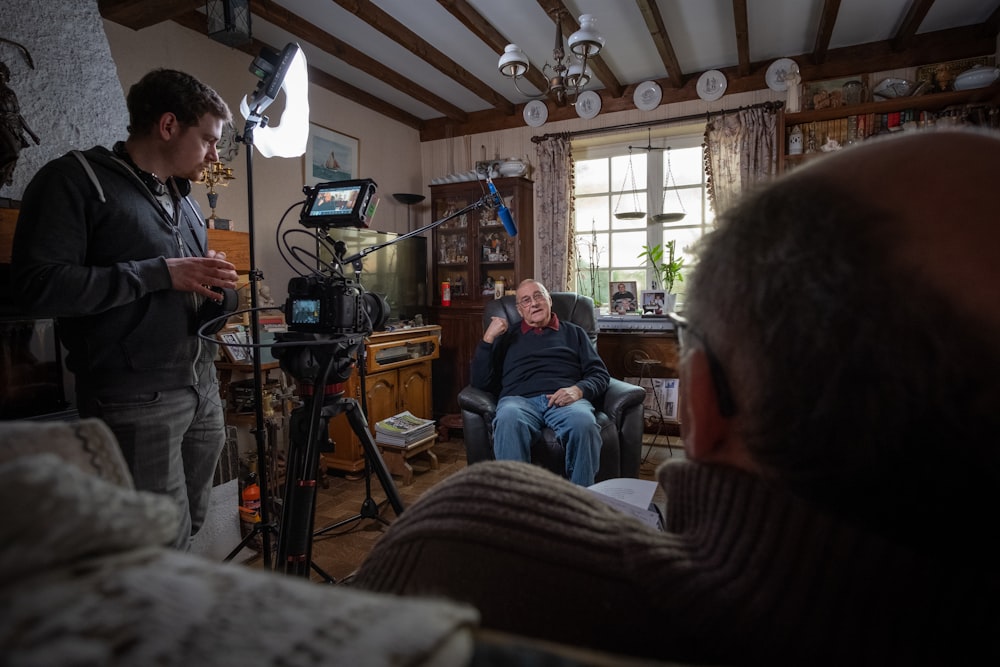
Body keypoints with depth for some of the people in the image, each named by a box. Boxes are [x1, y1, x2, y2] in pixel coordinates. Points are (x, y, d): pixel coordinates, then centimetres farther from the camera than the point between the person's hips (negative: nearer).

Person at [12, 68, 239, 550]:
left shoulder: (184, 200, 18)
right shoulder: (76, 180, -4)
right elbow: (41, 287, -16)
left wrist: (206, 285, 5)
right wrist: (162, 273, -17)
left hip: (202, 388, 7)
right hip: (138, 399, -7)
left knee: (191, 527, 14)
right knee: (166, 541, -3)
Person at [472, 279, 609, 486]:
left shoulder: (573, 332, 28)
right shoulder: (507, 337, 27)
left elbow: (599, 374, 16)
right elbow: (480, 382, 17)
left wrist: (578, 389, -6)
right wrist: (488, 338, 6)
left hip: (565, 400, 0)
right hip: (520, 399, 0)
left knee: (584, 423, -37)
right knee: (508, 420, -38)